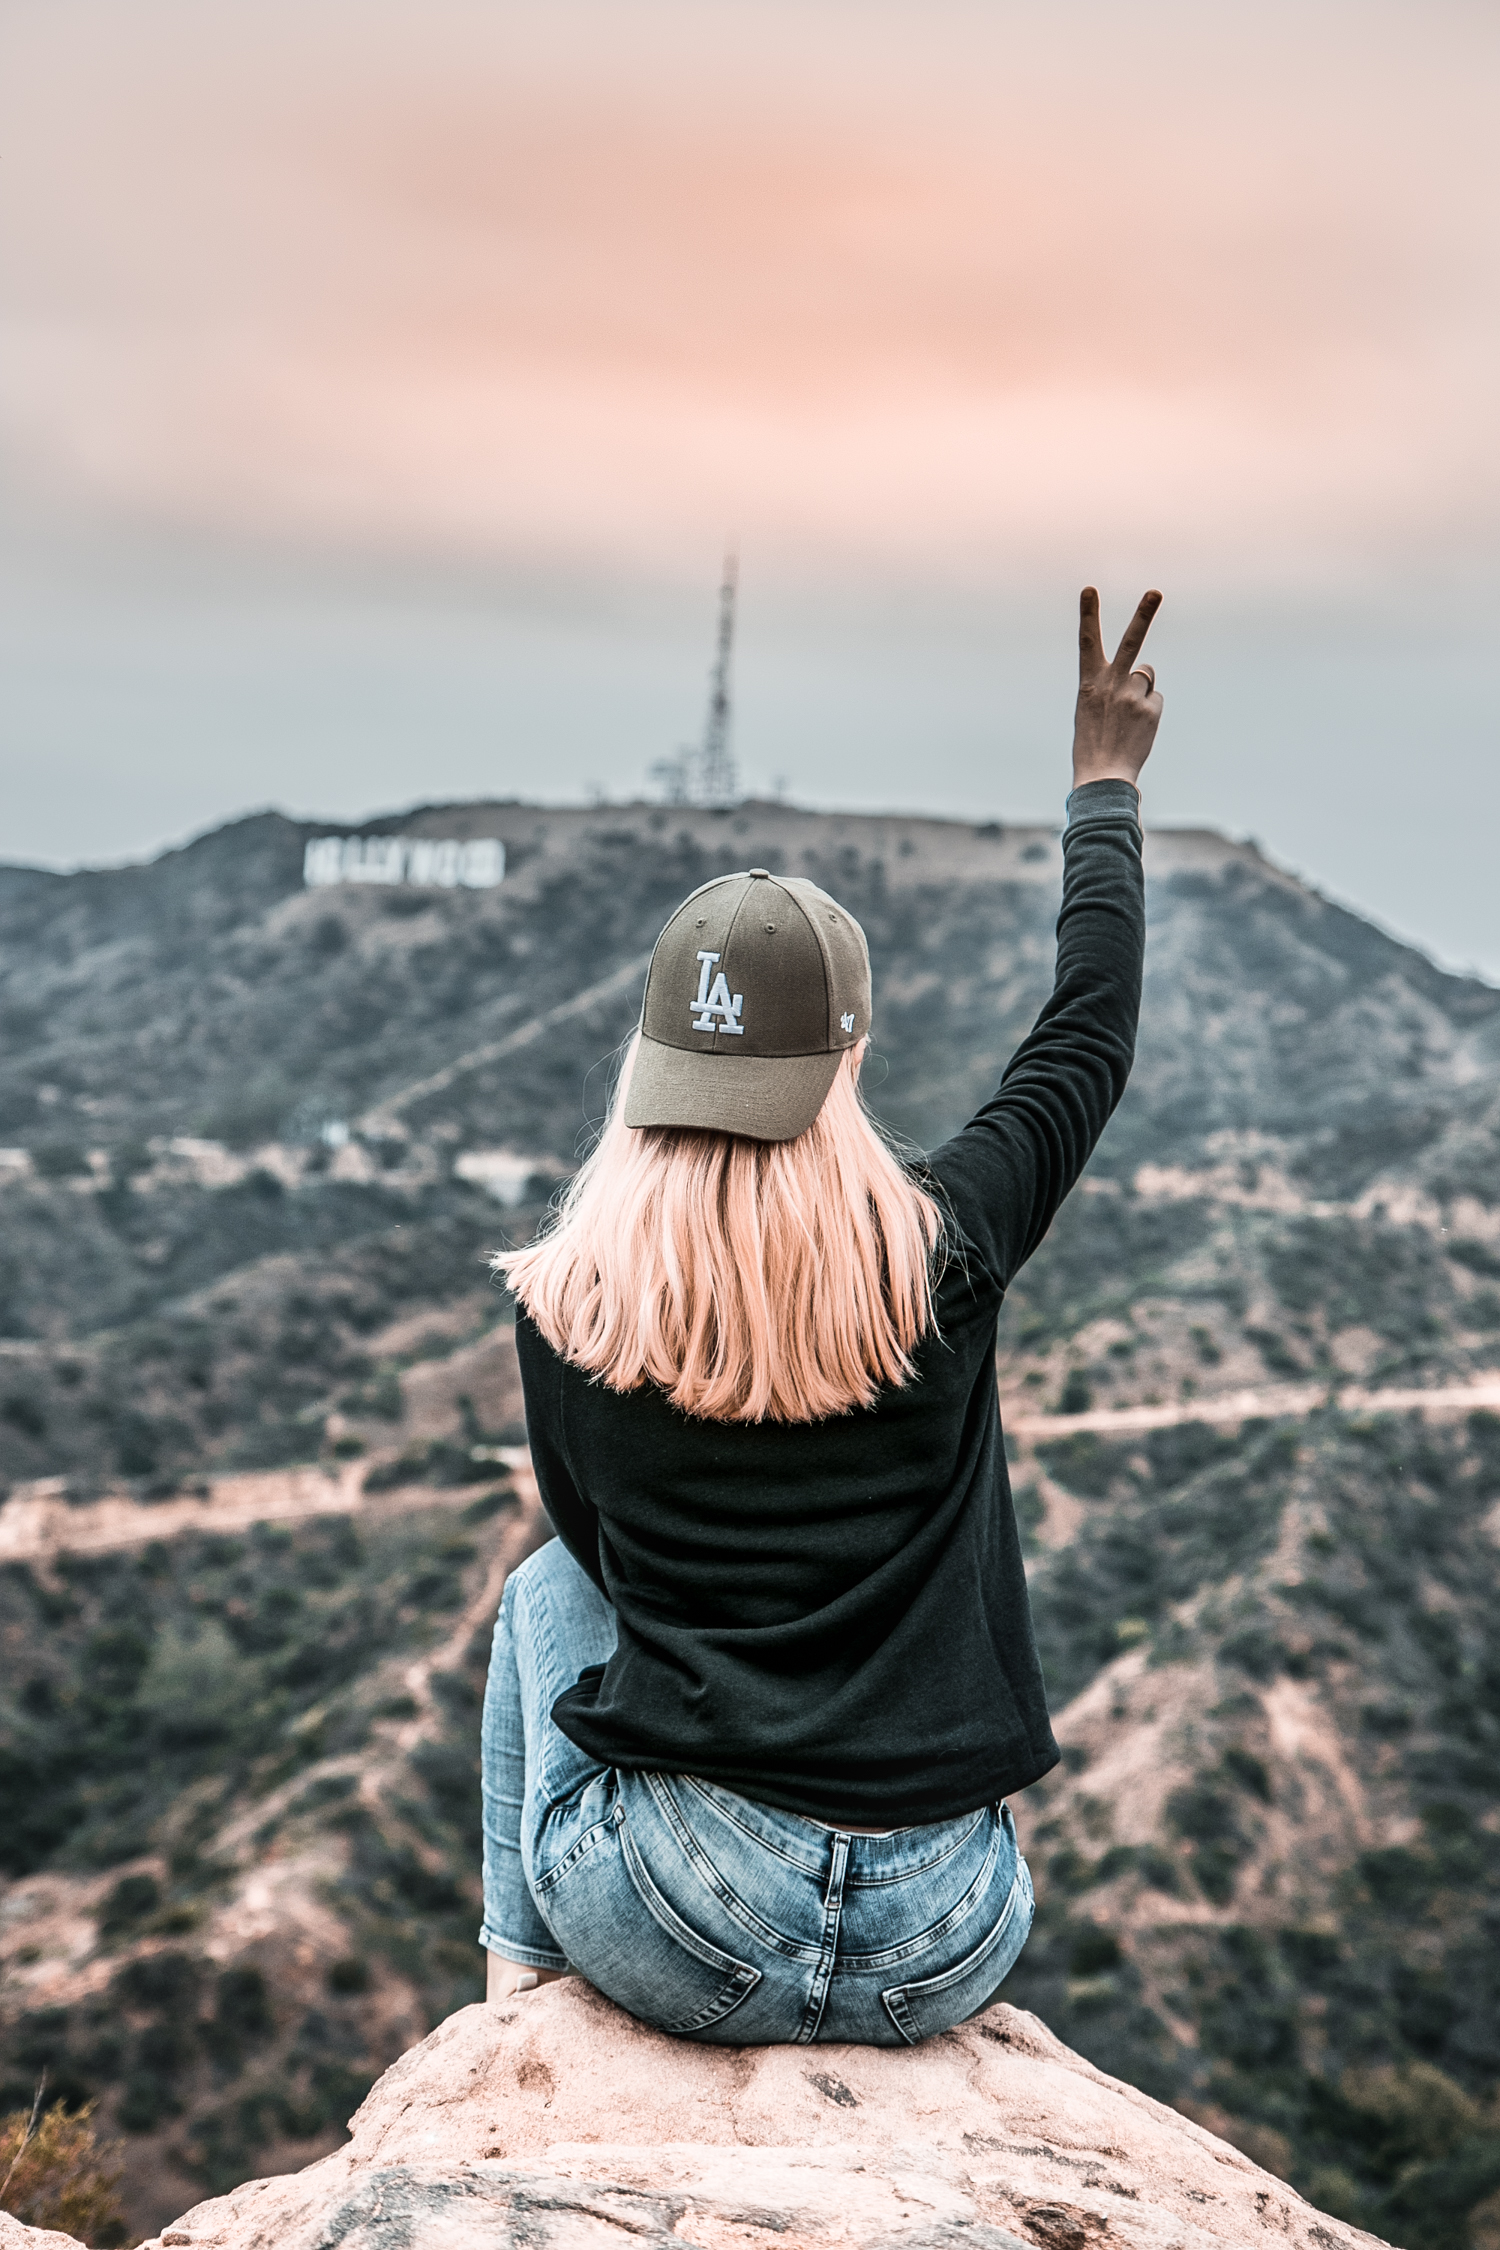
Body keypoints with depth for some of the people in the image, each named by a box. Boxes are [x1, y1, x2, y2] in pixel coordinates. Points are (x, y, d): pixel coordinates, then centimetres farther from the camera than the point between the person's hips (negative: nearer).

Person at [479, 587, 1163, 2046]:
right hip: (943, 1958, 1)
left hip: (681, 1943, -1)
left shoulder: (565, 1301, -7)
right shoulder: (944, 1252, -9)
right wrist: (1105, 786, 23)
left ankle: (522, 1970, 33)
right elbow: (1090, 1036, 10)